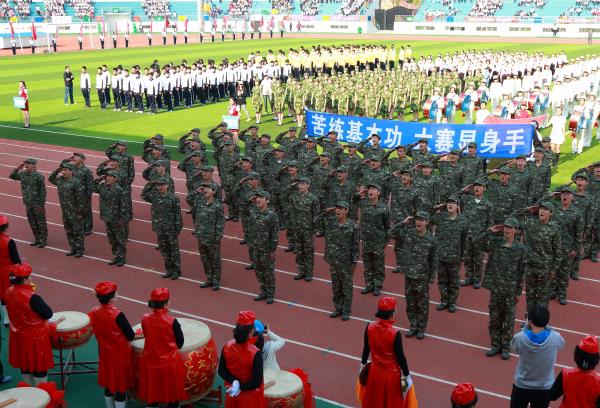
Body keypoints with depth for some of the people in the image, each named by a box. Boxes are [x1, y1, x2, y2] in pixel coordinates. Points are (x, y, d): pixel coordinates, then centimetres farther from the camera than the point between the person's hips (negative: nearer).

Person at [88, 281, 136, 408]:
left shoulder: (94, 312, -8)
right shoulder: (117, 315, -27)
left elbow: (97, 330, 7)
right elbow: (131, 336, -18)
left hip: (105, 354, 6)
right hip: (120, 355, -6)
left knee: (108, 383, 22)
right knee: (121, 385, 7)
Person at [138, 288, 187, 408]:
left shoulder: (145, 319, -9)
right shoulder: (172, 322, -20)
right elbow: (180, 343, -8)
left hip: (150, 362, 4)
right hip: (169, 363, -4)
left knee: (151, 395, 18)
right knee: (172, 394, 12)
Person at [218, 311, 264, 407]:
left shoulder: (227, 347, -15)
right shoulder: (255, 353, -30)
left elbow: (221, 371, -4)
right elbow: (256, 382, -25)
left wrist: (234, 382, -14)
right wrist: (241, 387, -16)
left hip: (233, 394, 5)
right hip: (251, 397, -5)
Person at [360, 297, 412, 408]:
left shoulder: (369, 327, -13)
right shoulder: (395, 334, -26)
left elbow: (366, 348, 1)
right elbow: (400, 357, -16)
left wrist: (363, 364, 18)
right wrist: (407, 376, -4)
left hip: (375, 372, 4)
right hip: (391, 374, -4)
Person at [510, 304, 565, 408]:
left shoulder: (520, 338, -24)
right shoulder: (555, 338, -21)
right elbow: (561, 344, 4)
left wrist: (526, 327, -3)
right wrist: (545, 326, 0)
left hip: (521, 386, -1)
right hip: (545, 388, 1)